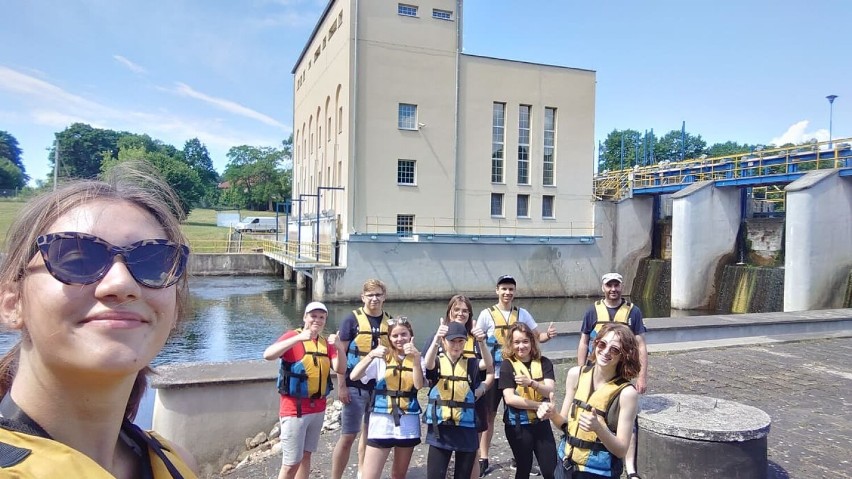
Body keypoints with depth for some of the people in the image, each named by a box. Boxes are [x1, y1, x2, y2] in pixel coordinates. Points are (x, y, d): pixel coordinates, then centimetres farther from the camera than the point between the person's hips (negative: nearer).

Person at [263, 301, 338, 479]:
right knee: (291, 463, 0)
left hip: (318, 409, 5)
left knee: (305, 456, 16)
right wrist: (298, 338, -33)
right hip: (294, 409, -5)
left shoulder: (326, 343, 8)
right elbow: (268, 355, -25)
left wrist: (339, 347, -19)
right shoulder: (293, 336, -8)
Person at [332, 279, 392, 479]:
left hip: (381, 387, 4)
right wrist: (341, 386, -11)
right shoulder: (352, 319, -7)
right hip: (356, 387, -4)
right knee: (348, 436, -1)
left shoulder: (389, 321, 4)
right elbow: (340, 353, -7)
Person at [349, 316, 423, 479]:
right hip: (382, 420, -2)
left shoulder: (416, 359, 4)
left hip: (408, 422, 2)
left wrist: (416, 357, -23)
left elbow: (419, 384, -14)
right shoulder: (382, 357, 0)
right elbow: (354, 376, -14)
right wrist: (371, 354, -26)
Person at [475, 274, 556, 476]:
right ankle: (483, 460, 15)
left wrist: (548, 335, -17)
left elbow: (537, 336, 4)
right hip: (494, 373, -2)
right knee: (489, 415, 5)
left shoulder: (522, 313, 3)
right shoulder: (486, 314, -6)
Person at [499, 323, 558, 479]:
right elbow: (510, 399, -16)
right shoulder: (507, 365, -8)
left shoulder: (544, 362, -1)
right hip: (517, 425, -2)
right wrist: (541, 405, -17)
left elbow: (550, 392, -13)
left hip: (541, 423, 2)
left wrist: (531, 383, -31)